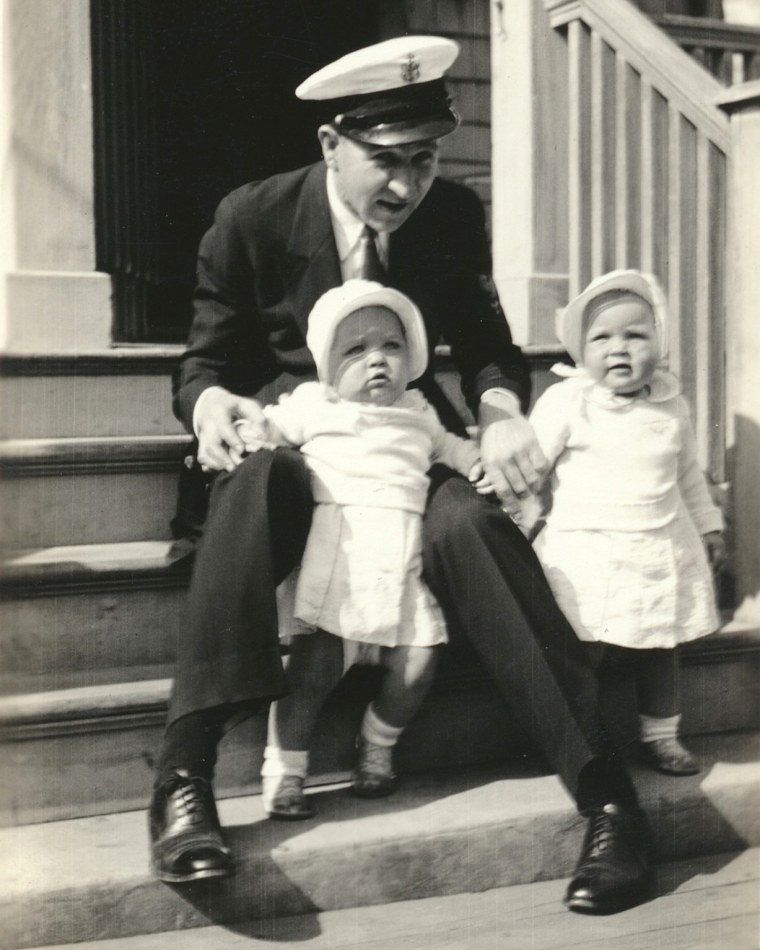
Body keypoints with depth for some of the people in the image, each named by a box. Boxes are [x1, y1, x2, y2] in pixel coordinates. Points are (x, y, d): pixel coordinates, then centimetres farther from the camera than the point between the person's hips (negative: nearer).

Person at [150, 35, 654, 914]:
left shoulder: (454, 216, -3)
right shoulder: (252, 218, -8)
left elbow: (486, 344, 5)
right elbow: (207, 360, 0)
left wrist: (502, 411, -18)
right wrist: (210, 404, -26)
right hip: (290, 437, -1)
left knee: (468, 522, -33)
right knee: (250, 488, -38)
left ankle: (605, 791, -31)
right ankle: (183, 781, -39)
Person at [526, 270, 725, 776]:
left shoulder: (672, 405, 8)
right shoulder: (566, 401, -6)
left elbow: (689, 474, 19)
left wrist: (708, 525, 23)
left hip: (661, 554, 4)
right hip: (585, 555, -4)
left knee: (659, 650, 12)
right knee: (582, 656, -7)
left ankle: (661, 736, 29)